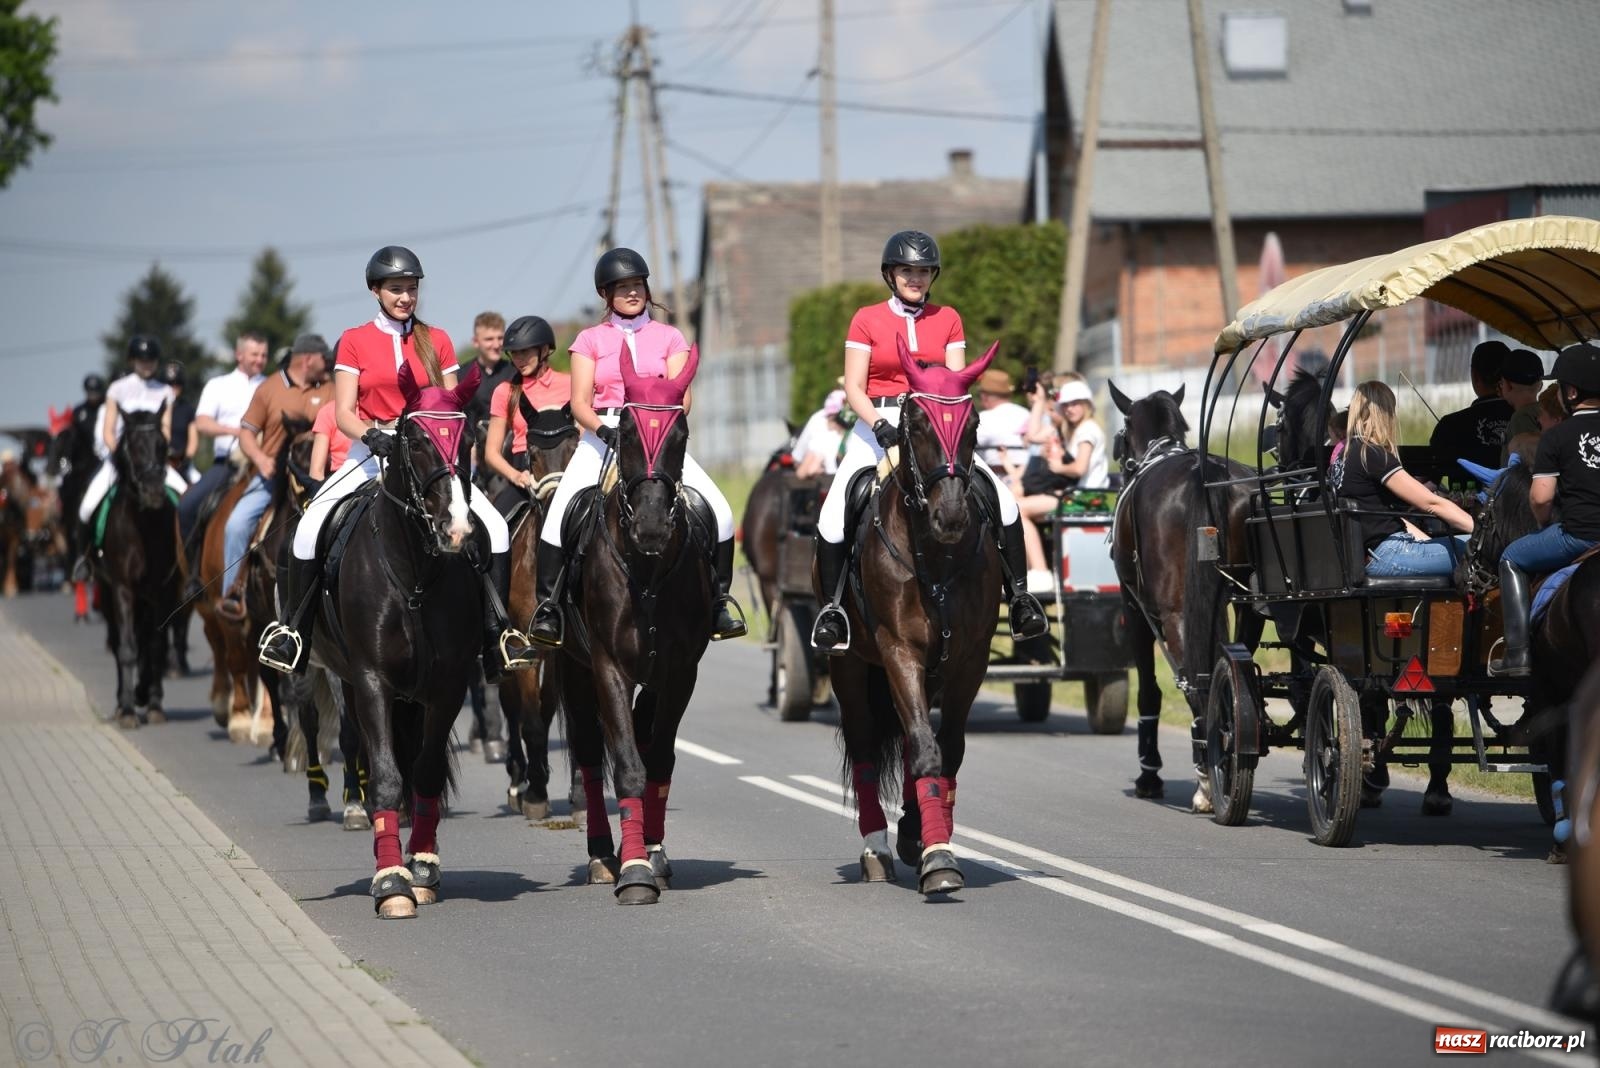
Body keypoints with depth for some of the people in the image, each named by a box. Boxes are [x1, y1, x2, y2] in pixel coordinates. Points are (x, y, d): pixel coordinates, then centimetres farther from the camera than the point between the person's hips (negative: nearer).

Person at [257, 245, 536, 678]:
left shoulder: (437, 341, 9)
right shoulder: (354, 342, 4)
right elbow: (343, 412, -2)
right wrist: (372, 436, -22)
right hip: (372, 451, -1)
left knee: (495, 528, -17)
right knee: (311, 526, -23)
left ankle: (497, 631, -6)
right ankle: (292, 629, -9)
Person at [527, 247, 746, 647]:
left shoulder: (669, 338, 11)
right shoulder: (590, 340, 9)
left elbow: (681, 397, 1)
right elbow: (580, 403, 0)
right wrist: (604, 430, -21)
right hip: (603, 437, -1)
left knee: (719, 513, -16)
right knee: (559, 517, -23)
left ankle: (718, 602, 0)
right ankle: (548, 605, -12)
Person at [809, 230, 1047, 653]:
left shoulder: (947, 319, 9)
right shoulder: (867, 320, 2)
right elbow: (854, 387, -3)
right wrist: (880, 425, -20)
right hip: (878, 424, -2)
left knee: (1004, 502, -14)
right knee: (833, 518, -19)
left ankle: (1019, 594, -4)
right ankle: (831, 606, -3)